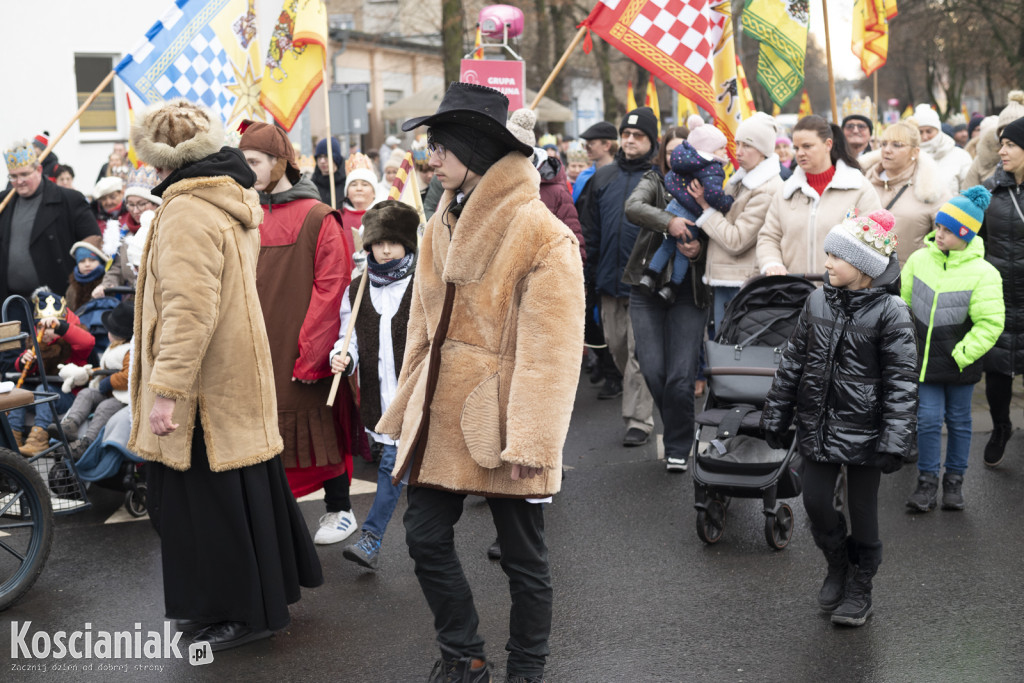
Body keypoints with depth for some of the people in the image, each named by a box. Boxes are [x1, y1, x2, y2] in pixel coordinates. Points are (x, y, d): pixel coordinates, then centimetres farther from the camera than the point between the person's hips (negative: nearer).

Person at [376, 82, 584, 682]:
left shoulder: (541, 233, -14)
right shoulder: (442, 226, 8)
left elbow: (550, 347, -17)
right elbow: (423, 329, 13)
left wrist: (528, 440, -20)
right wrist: (407, 411, 11)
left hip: (499, 420, -6)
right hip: (441, 415, 6)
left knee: (523, 558, 8)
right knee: (426, 539, 8)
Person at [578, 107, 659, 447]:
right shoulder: (602, 178, 11)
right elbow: (590, 228, 13)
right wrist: (590, 272, 8)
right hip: (610, 279, 5)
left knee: (640, 351, -4)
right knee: (617, 346, 13)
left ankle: (639, 419, 2)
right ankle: (636, 396, 34)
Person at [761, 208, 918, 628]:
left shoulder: (889, 312, -14)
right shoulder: (818, 301, 1)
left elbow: (902, 381, -13)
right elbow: (793, 361, 9)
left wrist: (895, 442, -17)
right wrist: (776, 416, 11)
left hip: (863, 431, -4)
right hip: (818, 426, 4)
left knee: (862, 510, 8)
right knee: (816, 502, 6)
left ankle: (859, 588, 28)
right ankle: (837, 565, 34)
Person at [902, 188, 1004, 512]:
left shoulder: (982, 273, -13)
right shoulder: (919, 260, -2)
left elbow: (990, 324, -12)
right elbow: (903, 305, 10)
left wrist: (962, 354, -15)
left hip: (959, 363, -2)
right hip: (925, 360, 2)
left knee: (958, 420, 11)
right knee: (928, 419, 0)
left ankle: (954, 480, 26)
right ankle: (927, 481, 12)